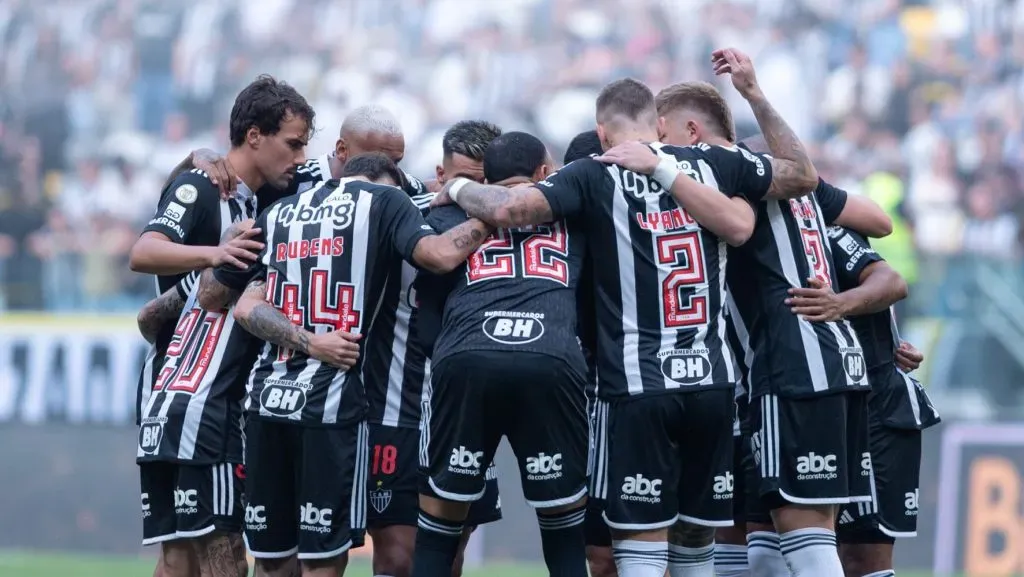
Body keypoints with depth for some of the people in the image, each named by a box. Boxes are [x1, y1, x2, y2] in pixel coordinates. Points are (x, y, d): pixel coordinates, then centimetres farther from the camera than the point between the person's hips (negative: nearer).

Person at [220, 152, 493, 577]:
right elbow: (441, 255, -10)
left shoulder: (278, 213, 19)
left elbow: (246, 306, 7)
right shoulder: (383, 200, 6)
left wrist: (306, 341, -2)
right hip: (331, 398, -5)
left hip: (266, 397, 5)